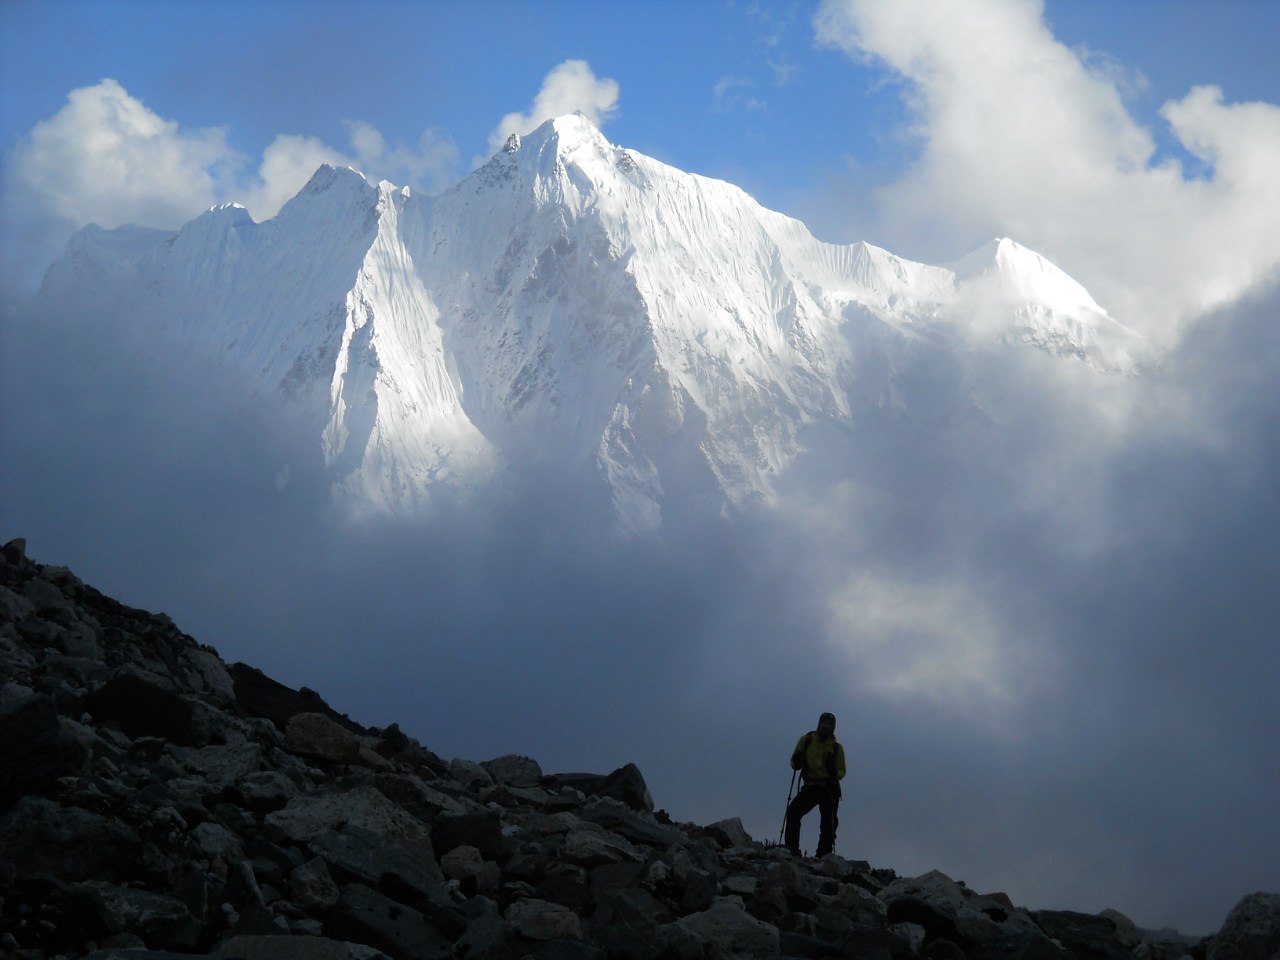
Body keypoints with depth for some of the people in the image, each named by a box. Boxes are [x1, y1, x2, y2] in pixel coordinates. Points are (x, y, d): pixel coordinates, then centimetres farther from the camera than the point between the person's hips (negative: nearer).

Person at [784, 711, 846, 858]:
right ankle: (791, 848, -18)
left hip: (829, 789, 0)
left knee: (829, 823, -7)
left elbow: (842, 771, 3)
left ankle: (824, 854, -3)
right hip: (810, 787, 0)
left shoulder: (836, 747, 4)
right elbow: (794, 763, 10)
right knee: (793, 812, -19)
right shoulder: (806, 740, 6)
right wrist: (796, 762, -14)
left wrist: (835, 773, -20)